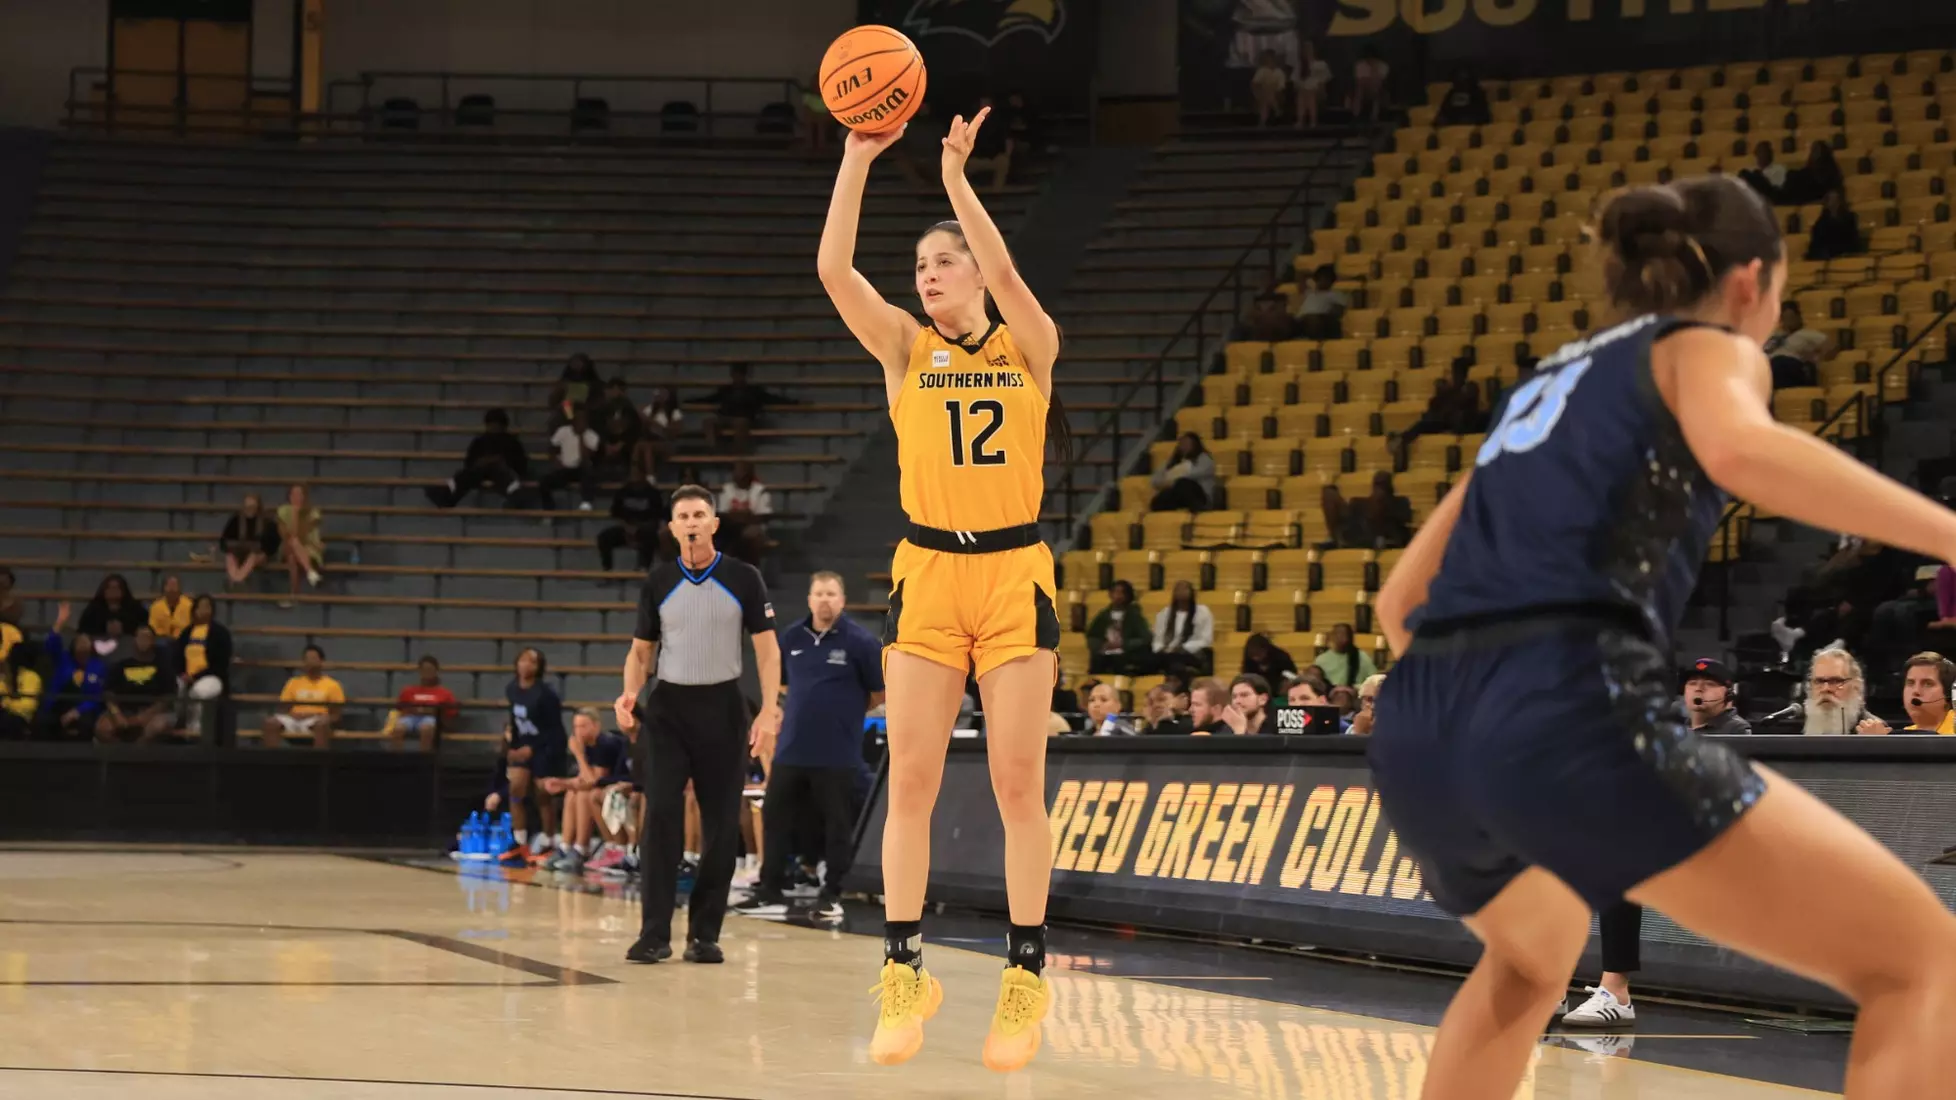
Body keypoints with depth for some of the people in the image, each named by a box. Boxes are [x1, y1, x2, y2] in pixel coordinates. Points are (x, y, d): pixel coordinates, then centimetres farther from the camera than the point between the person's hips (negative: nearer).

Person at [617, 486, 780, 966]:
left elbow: (767, 649, -1)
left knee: (722, 826, 0)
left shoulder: (744, 579, 0)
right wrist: (629, 693, -9)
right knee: (661, 817, -10)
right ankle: (655, 934, -9)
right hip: (668, 710, 1)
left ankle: (705, 935, 8)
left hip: (723, 709, 0)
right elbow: (641, 651, 11)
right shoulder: (658, 582, 4)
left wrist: (769, 712, -11)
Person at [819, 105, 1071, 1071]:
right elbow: (834, 270, -8)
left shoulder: (1028, 348, 3)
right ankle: (903, 975, 3)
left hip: (1015, 574, -1)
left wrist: (957, 178, -18)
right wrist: (858, 156, -13)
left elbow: (1005, 277, -18)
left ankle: (1025, 979, 6)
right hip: (927, 574, 2)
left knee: (1018, 785, 0)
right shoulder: (904, 350, 6)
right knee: (911, 782, -2)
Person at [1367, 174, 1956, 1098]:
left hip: (1414, 735, 8)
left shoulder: (1545, 385, 31)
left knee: (1532, 952, 41)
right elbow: (1740, 448, -15)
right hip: (1569, 710, -8)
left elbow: (1400, 601, 35)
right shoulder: (1709, 346, 12)